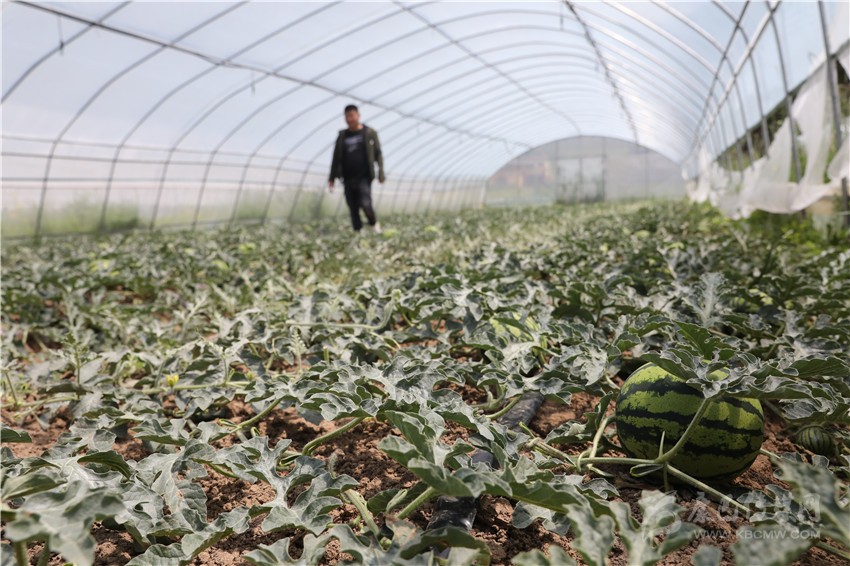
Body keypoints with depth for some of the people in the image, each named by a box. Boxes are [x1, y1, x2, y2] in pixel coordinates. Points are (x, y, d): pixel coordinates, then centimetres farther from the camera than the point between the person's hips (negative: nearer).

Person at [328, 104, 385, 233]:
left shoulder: (369, 133, 4)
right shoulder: (342, 136, 12)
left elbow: (378, 154, 2)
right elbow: (336, 158, 15)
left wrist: (381, 173, -9)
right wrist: (332, 178, 12)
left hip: (364, 177, -4)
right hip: (348, 179, 4)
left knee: (365, 204, -18)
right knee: (353, 210, 3)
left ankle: (373, 222, 11)